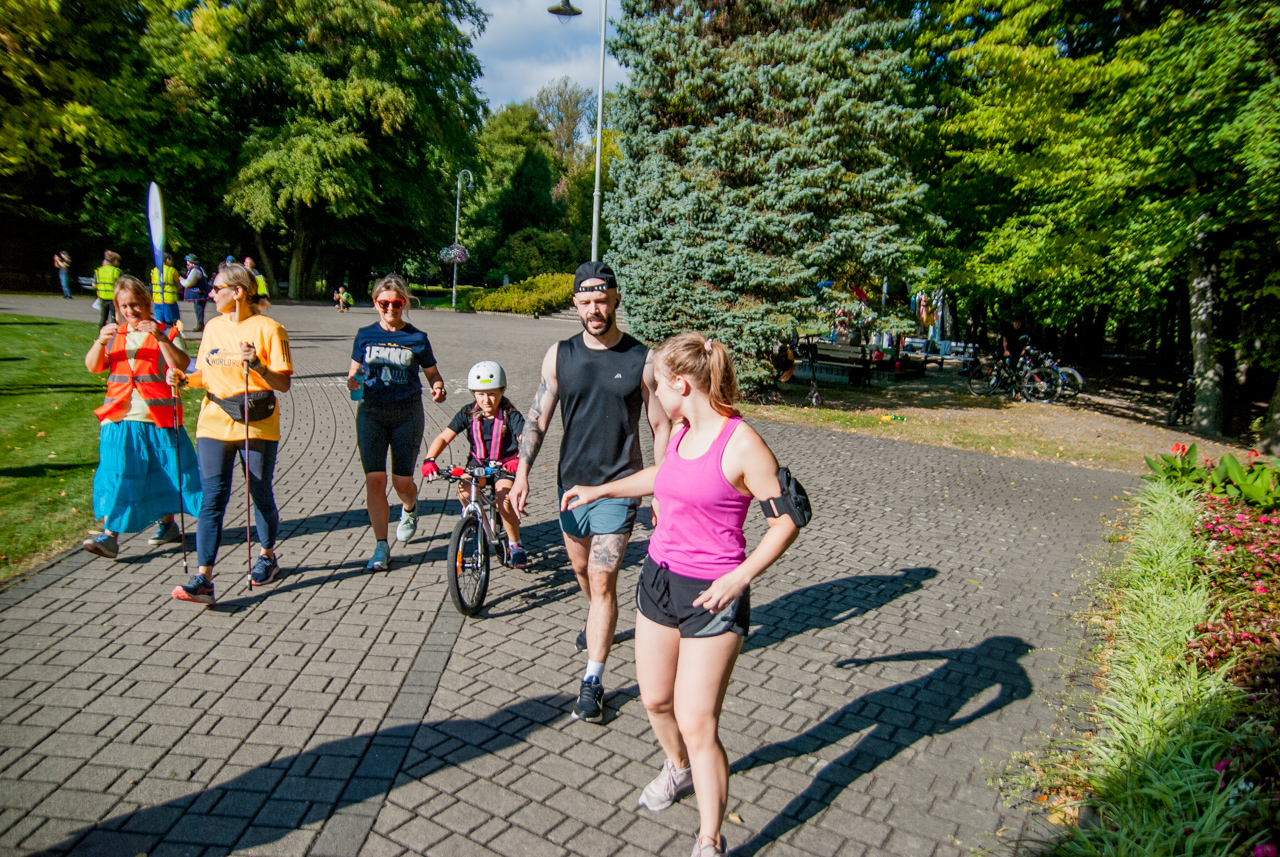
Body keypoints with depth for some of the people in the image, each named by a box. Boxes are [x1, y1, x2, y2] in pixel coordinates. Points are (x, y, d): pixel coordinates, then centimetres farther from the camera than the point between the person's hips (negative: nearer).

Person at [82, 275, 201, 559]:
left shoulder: (167, 332, 3)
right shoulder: (114, 335, 15)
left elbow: (180, 365, -11)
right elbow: (93, 367, 7)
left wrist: (161, 338, -24)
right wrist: (100, 342, -11)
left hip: (159, 417, -2)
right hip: (121, 419, 2)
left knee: (165, 472, 8)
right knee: (116, 474, -6)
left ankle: (168, 523, 28)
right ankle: (109, 536, -6)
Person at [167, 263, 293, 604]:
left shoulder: (267, 328, -6)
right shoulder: (213, 327, 10)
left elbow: (284, 384, -9)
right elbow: (206, 374, 20)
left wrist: (257, 365, -26)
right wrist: (184, 379, 0)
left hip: (258, 425, -4)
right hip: (215, 423, 4)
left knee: (261, 495, 11)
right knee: (213, 498, -4)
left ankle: (267, 556, 33)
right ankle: (203, 579, -6)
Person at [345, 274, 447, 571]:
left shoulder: (417, 339, 1)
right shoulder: (365, 335, 6)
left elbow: (432, 373, 9)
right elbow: (354, 372, 13)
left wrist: (438, 388, -13)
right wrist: (352, 381, -11)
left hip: (407, 413, -1)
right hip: (371, 413, 1)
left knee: (402, 481, 0)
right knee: (374, 479, -6)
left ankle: (409, 509, 39)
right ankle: (381, 547, 5)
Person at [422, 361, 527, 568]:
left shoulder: (510, 415, -15)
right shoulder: (468, 413, -8)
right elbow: (444, 437, -12)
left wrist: (519, 459, -51)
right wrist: (429, 460, -29)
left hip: (504, 464, -2)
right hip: (477, 462, 3)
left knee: (504, 500, -26)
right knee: (464, 492, -27)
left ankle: (516, 545, -2)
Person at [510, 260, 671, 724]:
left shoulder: (642, 360, -7)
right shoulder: (560, 355, 0)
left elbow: (661, 426, -2)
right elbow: (538, 416, 3)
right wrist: (522, 471, -6)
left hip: (618, 487, -4)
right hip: (571, 481, 4)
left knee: (603, 582, -5)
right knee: (580, 567, 22)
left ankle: (592, 681, 5)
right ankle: (598, 621, 53)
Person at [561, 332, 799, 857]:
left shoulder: (741, 444, -18)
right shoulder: (682, 434, 5)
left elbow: (787, 519, -15)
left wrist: (739, 577, -23)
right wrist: (602, 490, 32)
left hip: (711, 596, -7)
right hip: (659, 578, 8)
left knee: (697, 725, -3)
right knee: (654, 700, 20)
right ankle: (677, 768, 50)